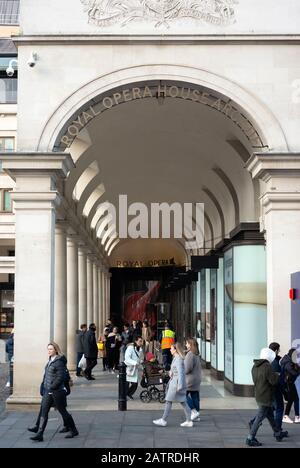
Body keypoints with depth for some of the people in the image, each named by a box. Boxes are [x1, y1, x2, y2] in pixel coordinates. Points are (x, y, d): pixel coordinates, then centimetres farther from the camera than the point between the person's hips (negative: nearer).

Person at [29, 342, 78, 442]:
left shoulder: (59, 362, -16)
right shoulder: (50, 362, 11)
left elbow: (60, 377, -20)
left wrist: (52, 387, -17)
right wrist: (44, 387, 12)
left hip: (57, 391, -8)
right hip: (48, 392, 8)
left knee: (63, 411, 5)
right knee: (44, 412, 2)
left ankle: (73, 431, 22)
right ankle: (39, 435, 2)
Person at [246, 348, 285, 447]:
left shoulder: (255, 367, 5)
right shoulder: (267, 367, -21)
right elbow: (274, 381, -22)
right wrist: (277, 375, -1)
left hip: (259, 396, 9)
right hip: (266, 398, -9)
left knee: (271, 416, 21)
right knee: (259, 418, -2)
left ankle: (278, 435, 36)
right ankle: (250, 439, 2)